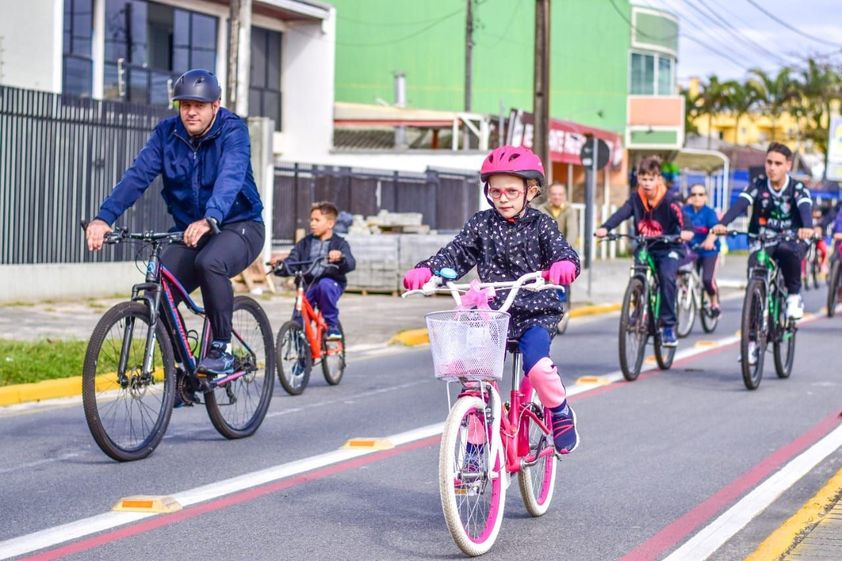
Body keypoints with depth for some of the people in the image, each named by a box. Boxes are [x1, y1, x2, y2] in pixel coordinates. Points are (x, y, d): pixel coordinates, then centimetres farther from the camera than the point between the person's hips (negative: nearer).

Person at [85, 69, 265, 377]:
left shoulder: (232, 130, -15)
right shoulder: (167, 132, -3)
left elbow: (231, 177, -33)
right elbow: (138, 175, -14)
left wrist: (209, 219, -53)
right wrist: (104, 218, -30)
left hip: (239, 226, -5)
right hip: (189, 231, 5)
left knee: (209, 262, -36)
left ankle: (222, 348, -20)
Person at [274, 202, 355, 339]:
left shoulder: (339, 243, 1)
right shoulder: (305, 243, 11)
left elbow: (350, 264, -16)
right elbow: (291, 264, 4)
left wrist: (340, 258, -39)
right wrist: (279, 267, -18)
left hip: (331, 283, -3)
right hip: (308, 285, 3)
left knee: (324, 284, -37)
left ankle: (332, 325, -20)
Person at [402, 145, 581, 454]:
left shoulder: (541, 225, 1)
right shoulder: (481, 224, 6)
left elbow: (562, 251, -12)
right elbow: (456, 254, -1)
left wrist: (564, 264, -38)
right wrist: (426, 270, -20)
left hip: (536, 313, -3)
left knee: (537, 365, -27)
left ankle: (560, 412, 2)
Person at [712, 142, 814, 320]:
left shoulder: (797, 188, -9)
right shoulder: (758, 185, -5)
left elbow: (805, 208, -30)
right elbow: (740, 204, -21)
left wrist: (807, 228, -54)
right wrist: (722, 224, -41)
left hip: (791, 240, -1)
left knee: (789, 253, -36)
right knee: (754, 264, -30)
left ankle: (794, 296, -14)